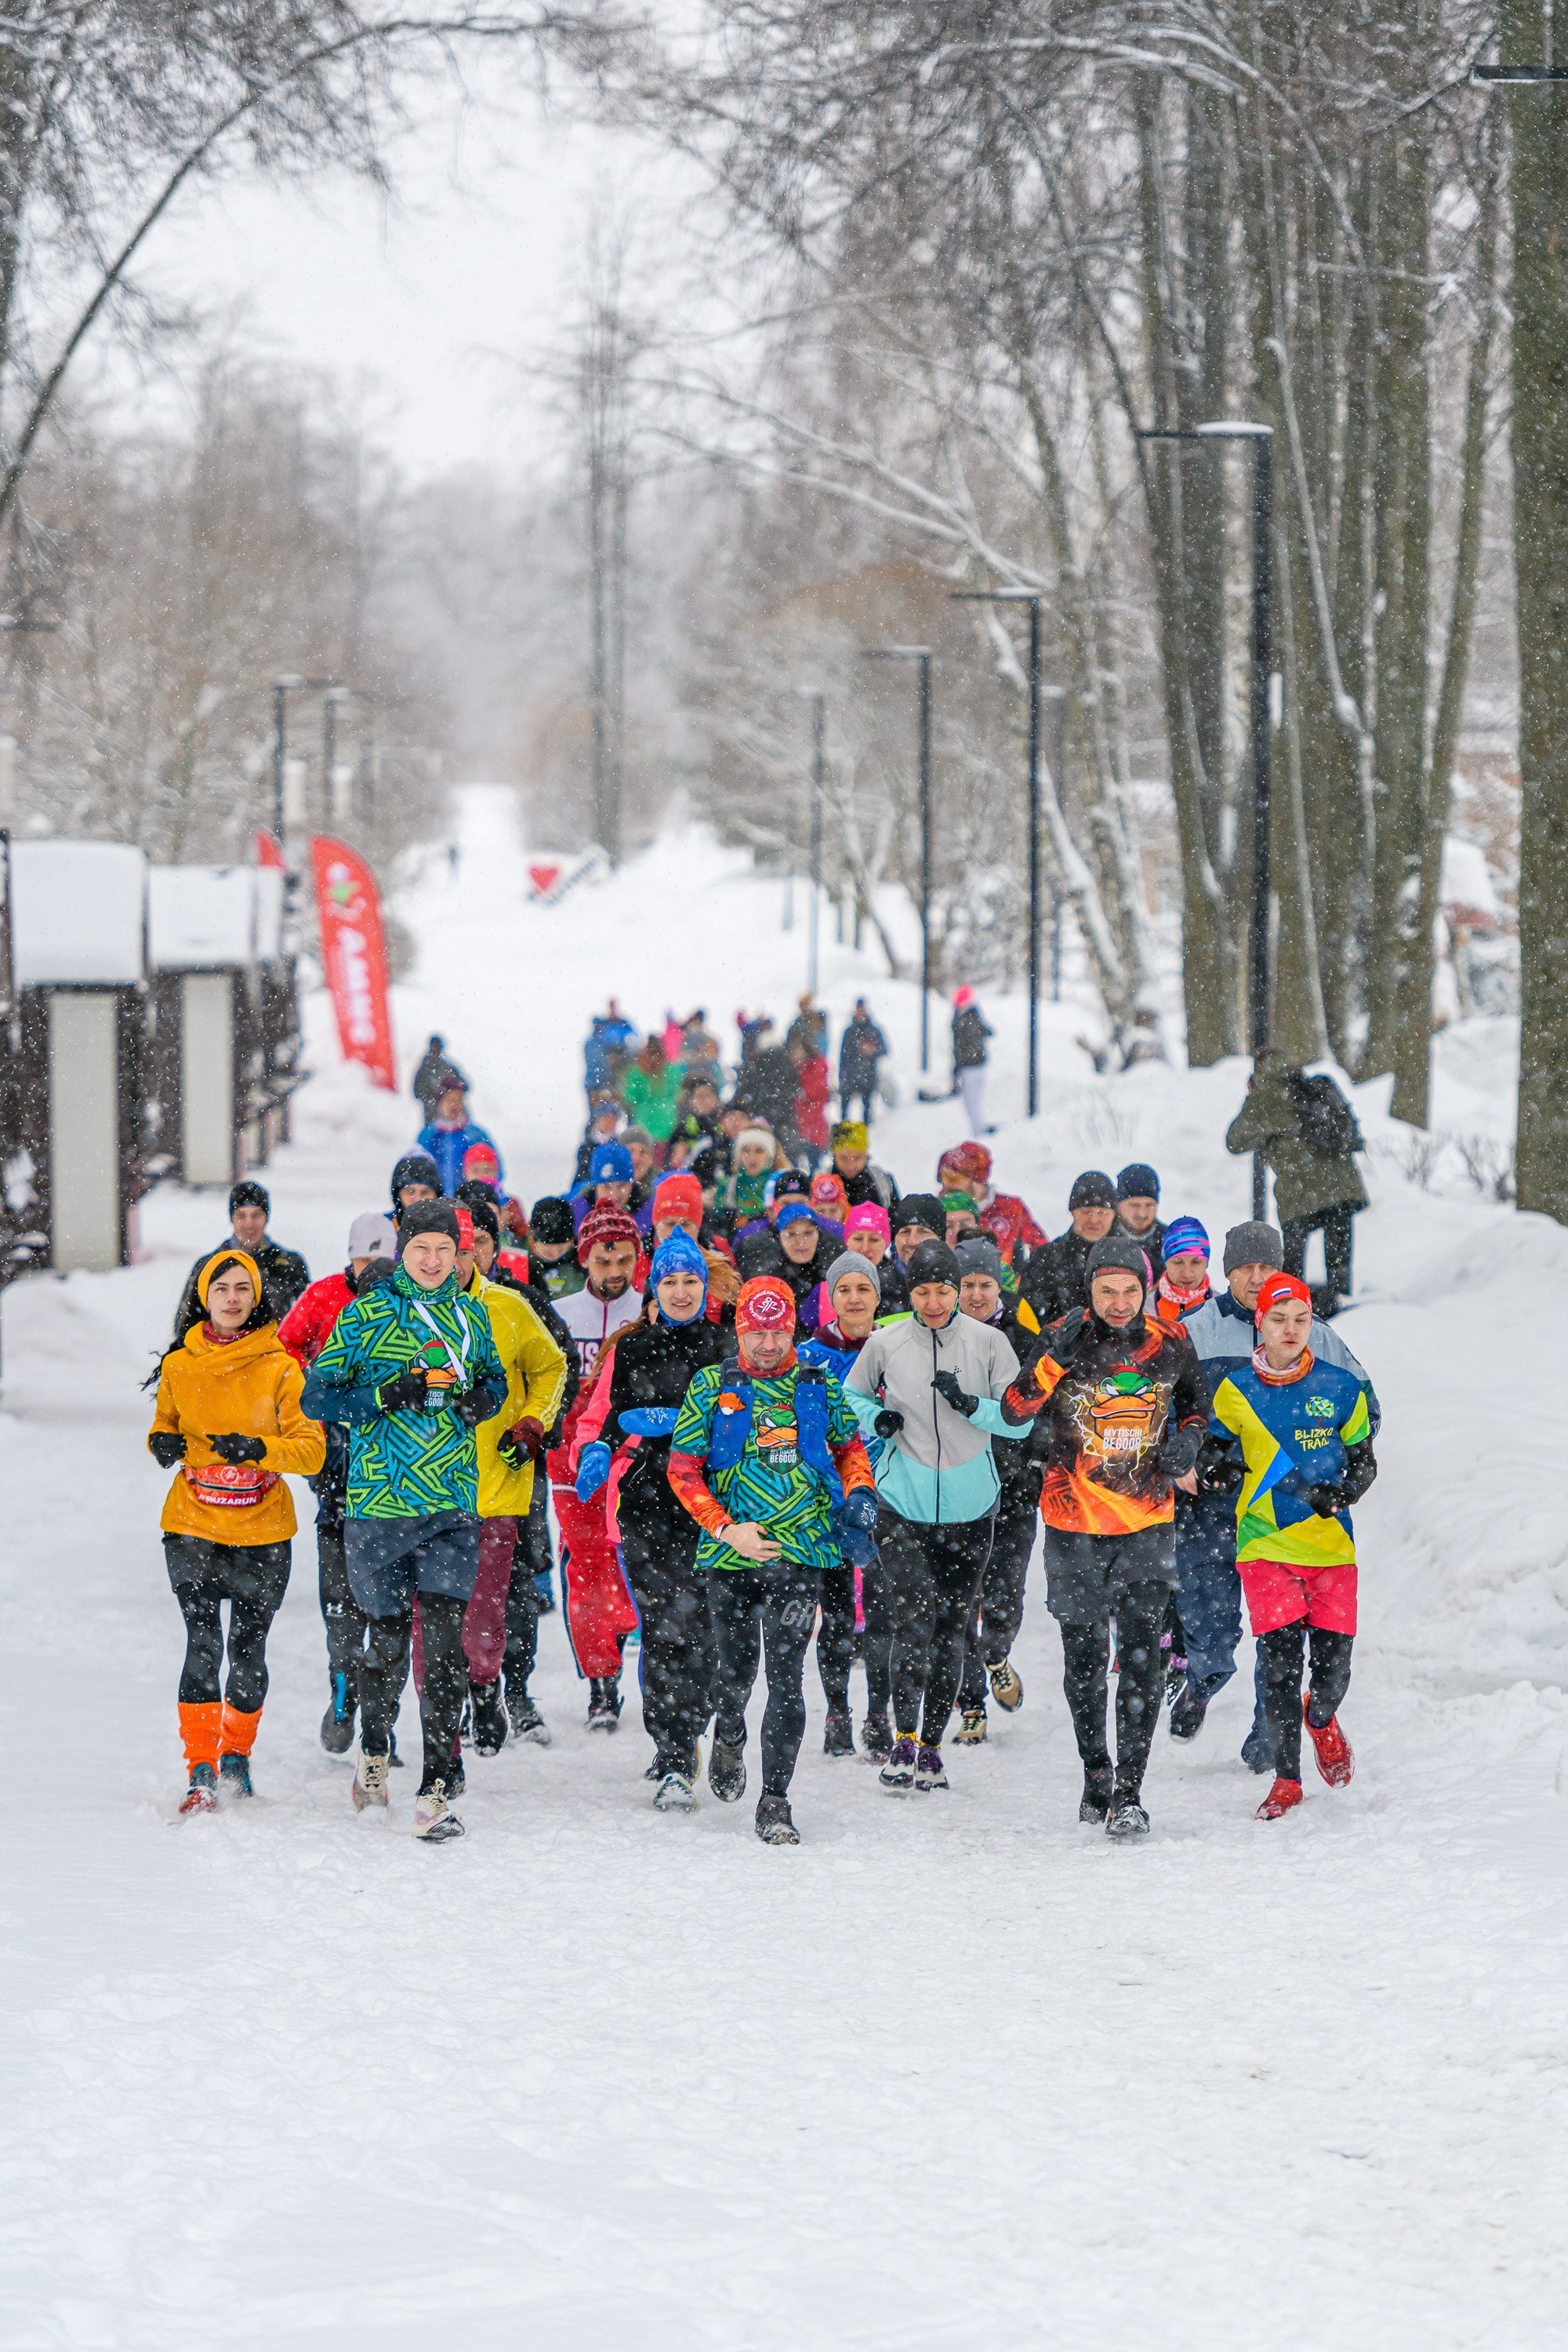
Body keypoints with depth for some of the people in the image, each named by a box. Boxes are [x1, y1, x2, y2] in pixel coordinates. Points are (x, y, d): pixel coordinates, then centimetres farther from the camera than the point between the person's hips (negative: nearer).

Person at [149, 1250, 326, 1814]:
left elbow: (312, 1450, -6)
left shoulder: (279, 1366, -3)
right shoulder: (179, 1366, 5)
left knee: (248, 1650, 4)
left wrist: (259, 1448, -23)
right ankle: (201, 1772, -8)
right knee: (203, 1645, -12)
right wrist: (163, 1444, -3)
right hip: (193, 1527, 1)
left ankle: (236, 1757, 27)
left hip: (262, 1533, -1)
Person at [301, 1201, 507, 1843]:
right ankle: (374, 1752, 36)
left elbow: (494, 1377, 25)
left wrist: (485, 1397, 1)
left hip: (453, 1506, 2)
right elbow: (317, 1397, -2)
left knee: (444, 1643, -9)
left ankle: (436, 1792, -11)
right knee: (389, 1637, 8)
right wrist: (386, 1395, -16)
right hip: (380, 1500, -2)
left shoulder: (470, 1317, 10)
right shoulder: (364, 1314, -1)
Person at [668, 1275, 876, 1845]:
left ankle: (775, 1801, -3)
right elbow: (683, 1469, 1)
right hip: (731, 1550, 0)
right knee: (736, 1668, 11)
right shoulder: (712, 1387, 1)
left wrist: (858, 1496, 0)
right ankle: (729, 1737, 46)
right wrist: (726, 1529, -10)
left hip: (801, 1548, 0)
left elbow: (850, 1447, 20)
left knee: (785, 1676, -9)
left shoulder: (818, 1386, 5)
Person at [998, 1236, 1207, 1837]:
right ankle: (1095, 1773, 28)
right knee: (1084, 1657, 9)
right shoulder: (1064, 1339, -6)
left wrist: (1188, 1437, -2)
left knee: (1139, 1657, -7)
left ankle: (1129, 1792, -6)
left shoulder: (1169, 1346, -1)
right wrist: (1055, 1359, -27)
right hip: (1075, 1522, 0)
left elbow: (1194, 1399, 18)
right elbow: (1014, 1413, -14)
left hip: (1147, 1522, 0)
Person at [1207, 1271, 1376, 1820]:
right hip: (1266, 1545, -1)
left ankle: (1321, 1720, 35)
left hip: (1331, 1546, 1)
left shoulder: (1340, 1388, 4)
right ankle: (1286, 1778, 2)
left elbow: (1364, 1460, 9)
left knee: (1333, 1667, -1)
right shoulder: (1235, 1391, 2)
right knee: (1280, 1662, -11)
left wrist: (1340, 1493, -8)